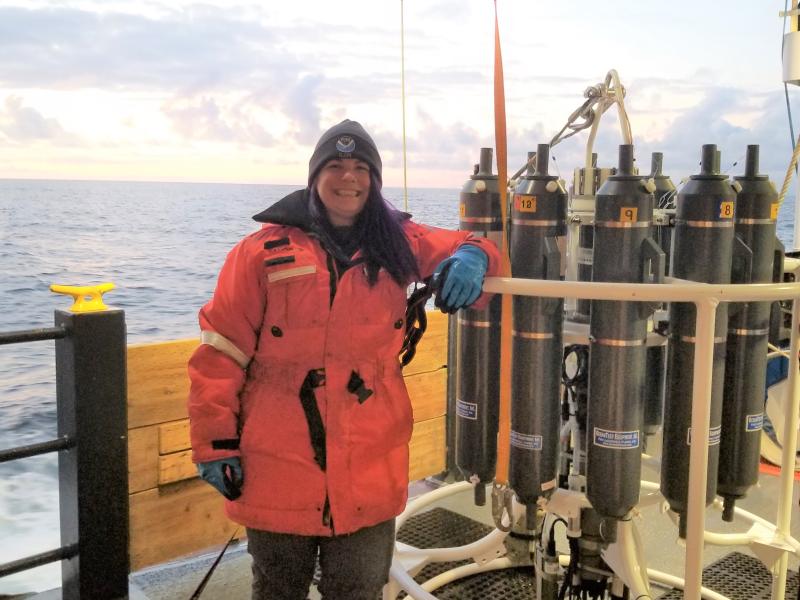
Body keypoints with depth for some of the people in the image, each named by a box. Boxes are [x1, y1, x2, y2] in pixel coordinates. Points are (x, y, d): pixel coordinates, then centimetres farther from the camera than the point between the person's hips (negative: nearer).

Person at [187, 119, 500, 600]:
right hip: (279, 471, -2)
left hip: (371, 474, 2)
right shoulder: (265, 250, -6)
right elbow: (222, 352, -5)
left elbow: (466, 249, 14)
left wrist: (472, 257, -11)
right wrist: (216, 442, -6)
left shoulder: (399, 243, 5)